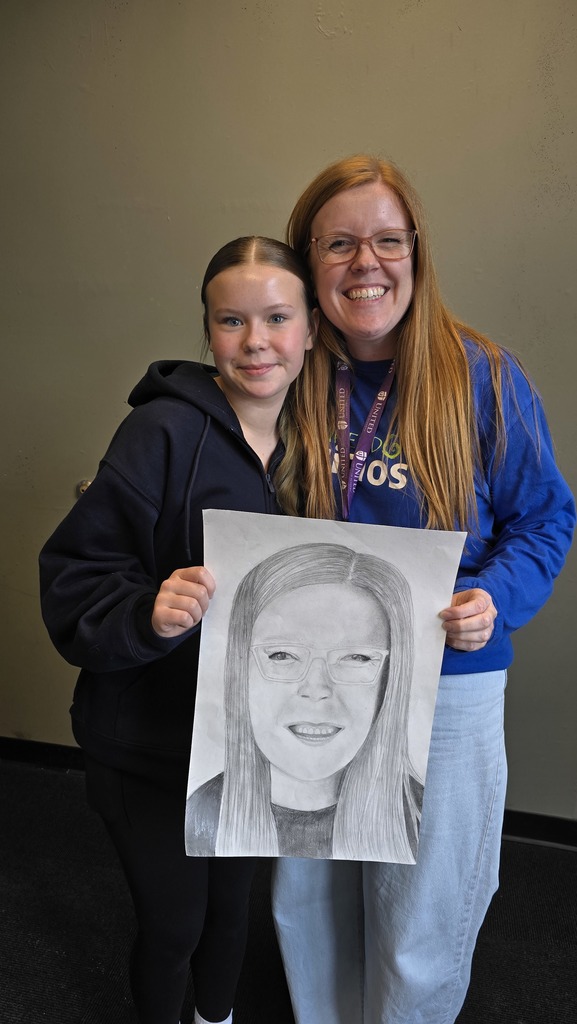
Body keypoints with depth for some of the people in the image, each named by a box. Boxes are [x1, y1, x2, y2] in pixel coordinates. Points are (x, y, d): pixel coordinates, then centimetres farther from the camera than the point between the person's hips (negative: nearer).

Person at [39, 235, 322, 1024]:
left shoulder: (307, 442, -1)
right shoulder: (164, 431, -20)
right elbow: (74, 582, -19)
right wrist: (150, 612, -37)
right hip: (148, 749, -4)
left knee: (232, 904, 24)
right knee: (173, 922, 14)